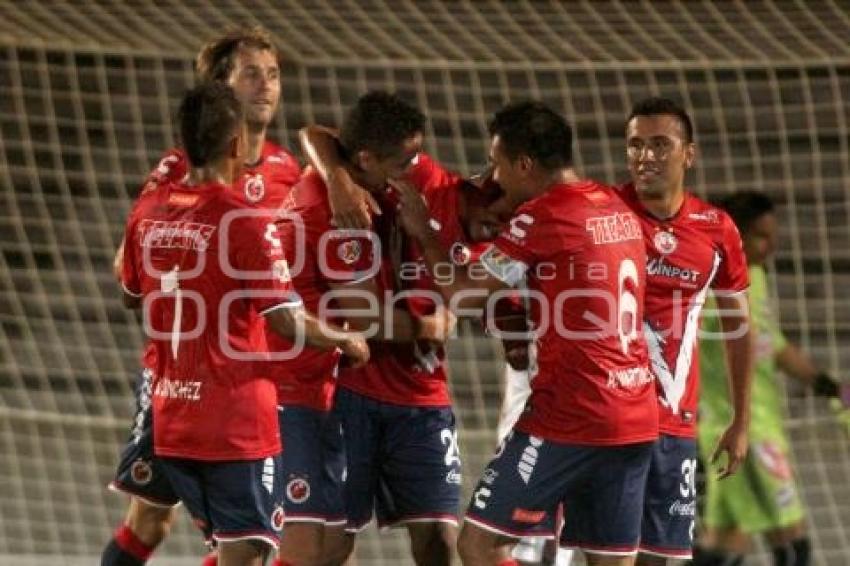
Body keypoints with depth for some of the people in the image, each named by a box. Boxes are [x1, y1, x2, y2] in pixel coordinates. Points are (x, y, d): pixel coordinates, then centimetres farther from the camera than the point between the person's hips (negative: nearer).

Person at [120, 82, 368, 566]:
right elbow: (288, 321, -17)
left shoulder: (148, 213, 3)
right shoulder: (246, 222, -16)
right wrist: (348, 341, 0)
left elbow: (132, 296, 19)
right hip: (237, 423, -7)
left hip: (171, 421, 7)